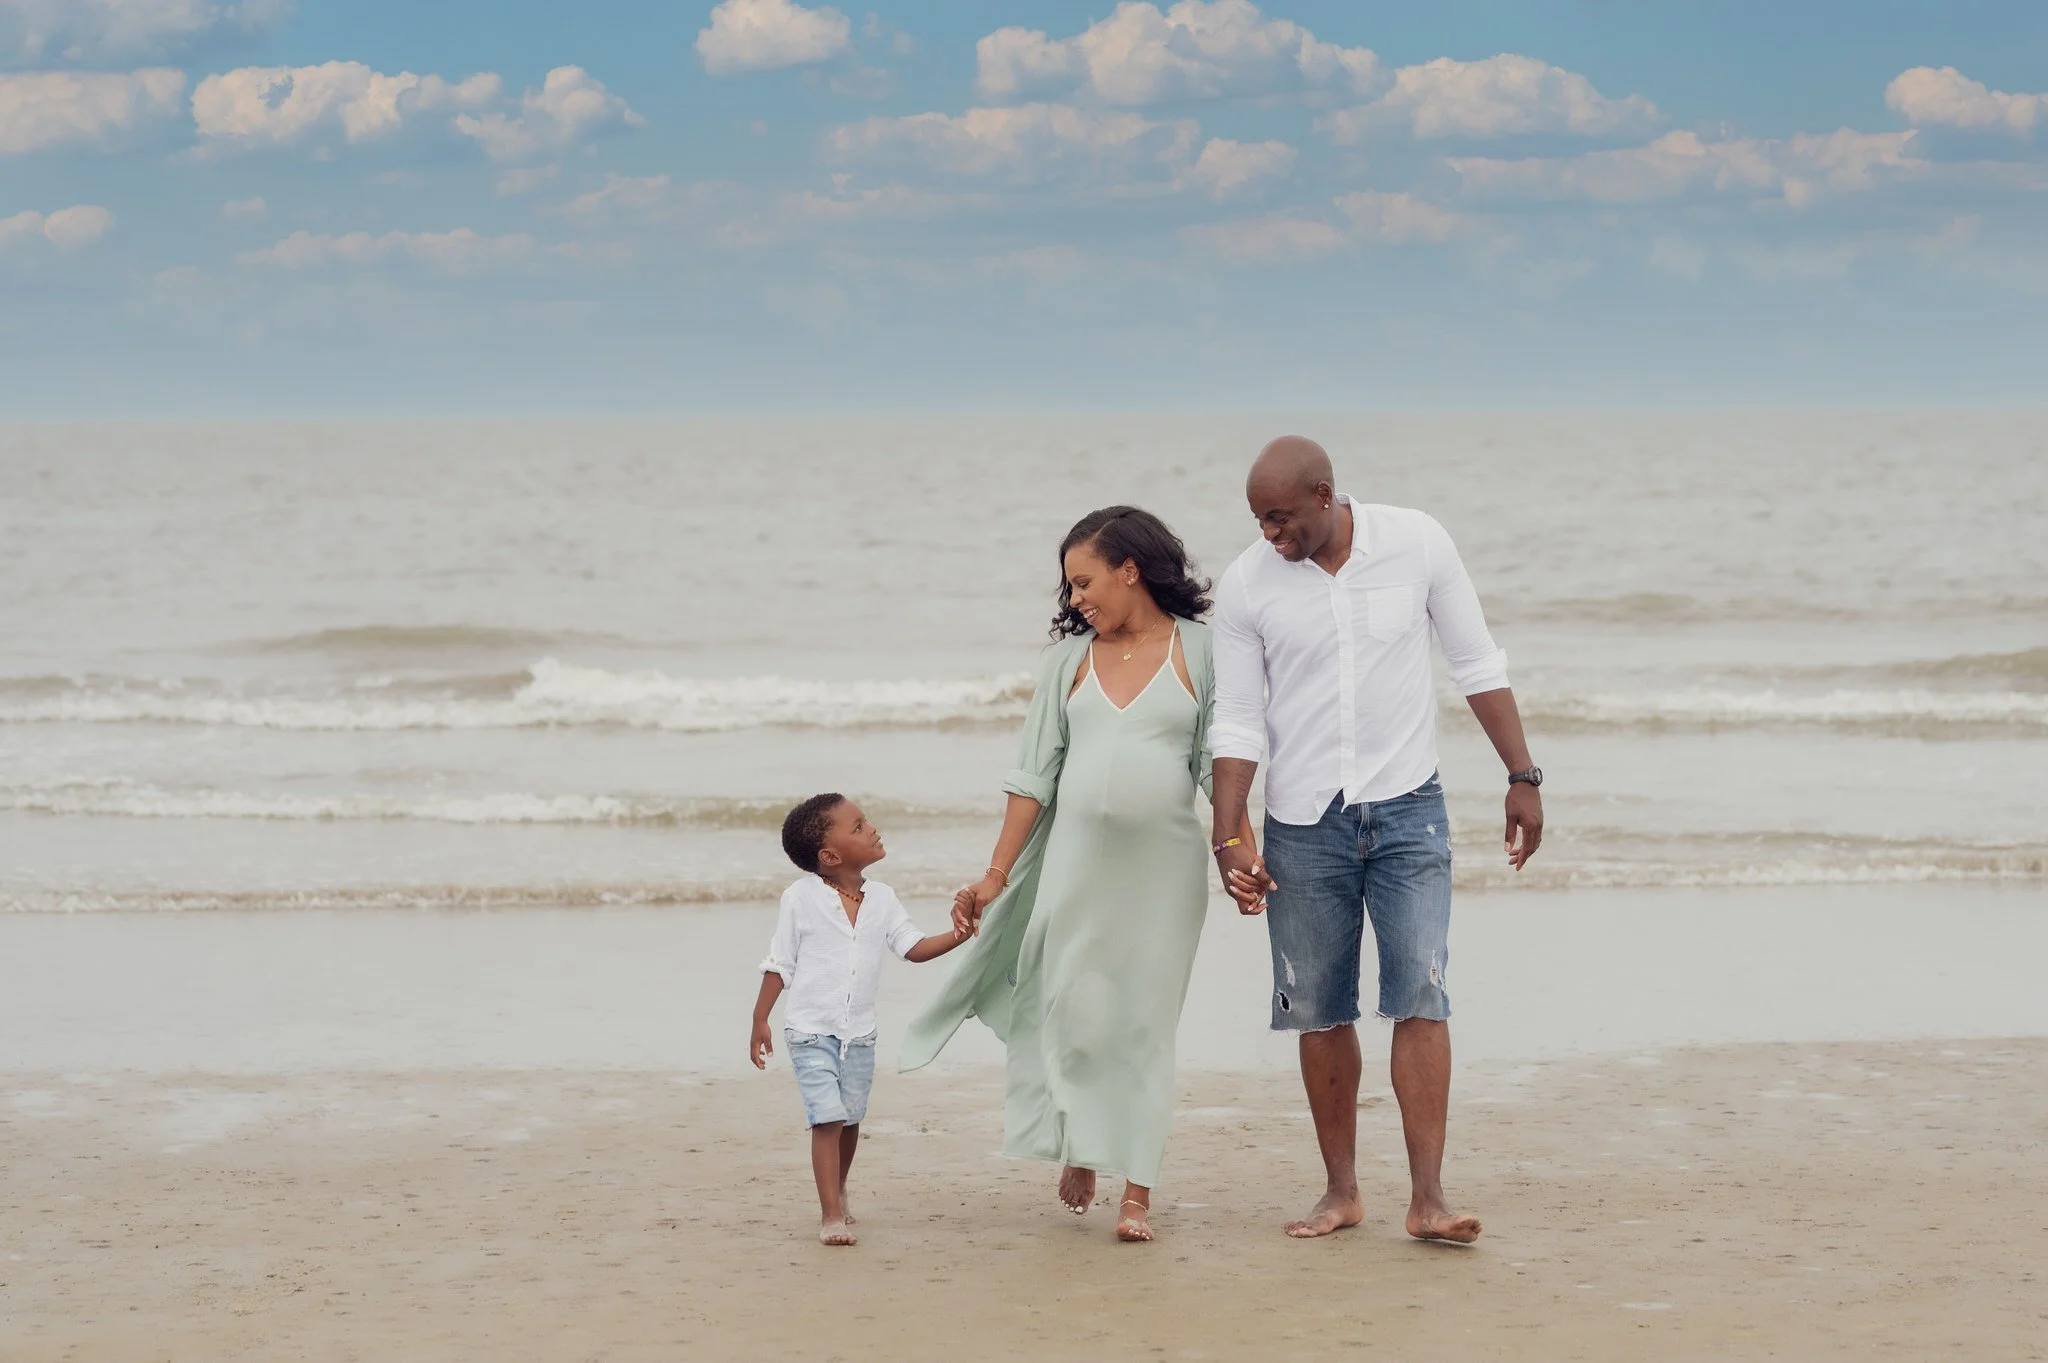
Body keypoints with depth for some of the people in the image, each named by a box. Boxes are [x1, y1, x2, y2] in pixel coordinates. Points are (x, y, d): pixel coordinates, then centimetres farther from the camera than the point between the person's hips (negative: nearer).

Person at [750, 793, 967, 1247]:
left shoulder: (881, 899, 2)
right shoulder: (801, 899, -9)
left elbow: (914, 947, 0)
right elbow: (779, 964, -3)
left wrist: (957, 936, -16)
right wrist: (759, 1020, -4)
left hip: (859, 1032, 4)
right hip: (811, 1031, -4)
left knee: (850, 1118, 14)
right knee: (827, 1117, -13)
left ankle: (838, 1191, 37)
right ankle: (831, 1214, -11)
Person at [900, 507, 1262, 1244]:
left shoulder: (1199, 651, 1)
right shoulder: (1070, 657, 8)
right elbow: (1034, 775, 9)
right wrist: (996, 875, 5)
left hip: (1164, 863, -2)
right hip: (1076, 858, 2)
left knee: (1146, 1024, 0)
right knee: (1076, 1015, -3)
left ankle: (1138, 1190, 4)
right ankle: (1078, 1147, 20)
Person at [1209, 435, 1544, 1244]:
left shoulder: (1418, 544, -5)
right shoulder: (1246, 587, -5)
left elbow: (1478, 665, 3)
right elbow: (1237, 723, -1)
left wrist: (1523, 776, 3)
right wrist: (1228, 841, -7)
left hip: (1407, 811, -1)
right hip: (1303, 822, 1)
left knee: (1420, 997, -9)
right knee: (1319, 1012, 6)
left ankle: (1428, 1199, -11)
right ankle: (1341, 1191, 17)